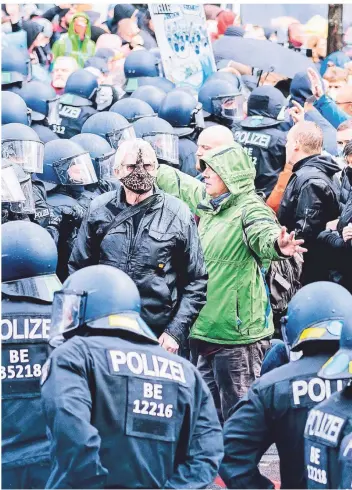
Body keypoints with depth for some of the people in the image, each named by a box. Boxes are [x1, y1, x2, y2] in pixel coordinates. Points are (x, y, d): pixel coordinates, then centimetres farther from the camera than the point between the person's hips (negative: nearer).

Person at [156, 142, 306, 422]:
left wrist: (278, 246, -57)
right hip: (207, 328, 9)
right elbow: (177, 182, 27)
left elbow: (264, 233, -34)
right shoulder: (207, 202, 10)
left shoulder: (249, 208, -14)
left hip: (237, 331, -9)